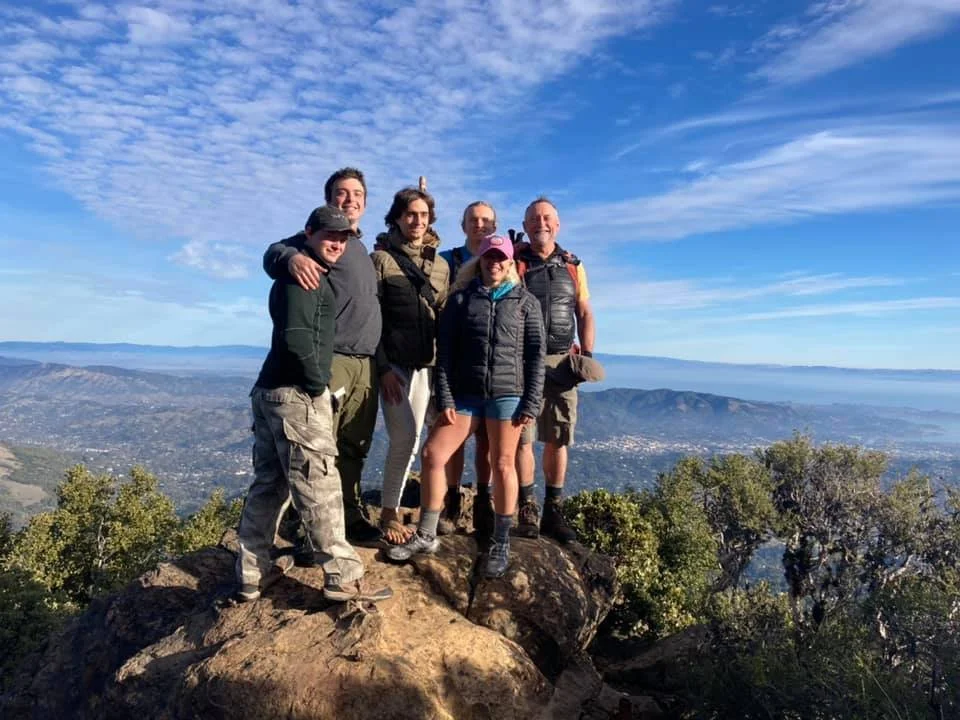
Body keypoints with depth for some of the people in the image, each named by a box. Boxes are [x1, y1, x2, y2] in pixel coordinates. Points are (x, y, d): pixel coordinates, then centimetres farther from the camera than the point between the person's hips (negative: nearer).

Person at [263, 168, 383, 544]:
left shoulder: (364, 249, 23)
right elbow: (273, 252, -15)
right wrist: (292, 257, -34)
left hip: (366, 364, 7)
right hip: (330, 360, -7)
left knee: (354, 449, 11)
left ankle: (350, 516, 20)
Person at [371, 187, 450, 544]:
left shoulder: (440, 264, 13)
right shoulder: (381, 258, -1)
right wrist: (383, 367, -13)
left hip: (426, 363, 5)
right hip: (392, 362, -5)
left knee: (410, 439, 6)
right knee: (404, 437, -11)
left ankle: (391, 509, 19)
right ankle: (389, 513, 5)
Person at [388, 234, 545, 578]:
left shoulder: (526, 302, 6)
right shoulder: (460, 298, 8)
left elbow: (536, 355, 2)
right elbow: (445, 351, 3)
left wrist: (532, 403, -5)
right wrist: (445, 398, -5)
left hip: (508, 393, -2)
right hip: (466, 392, 2)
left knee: (503, 465, 2)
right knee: (433, 454, -3)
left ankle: (501, 544, 16)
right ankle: (426, 535, 13)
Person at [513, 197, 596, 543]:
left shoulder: (573, 266, 14)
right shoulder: (514, 262, 4)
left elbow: (585, 313, 14)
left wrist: (587, 354, 3)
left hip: (562, 361, 3)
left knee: (559, 438, 5)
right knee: (522, 436, -3)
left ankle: (553, 511, 15)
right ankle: (527, 509, 8)